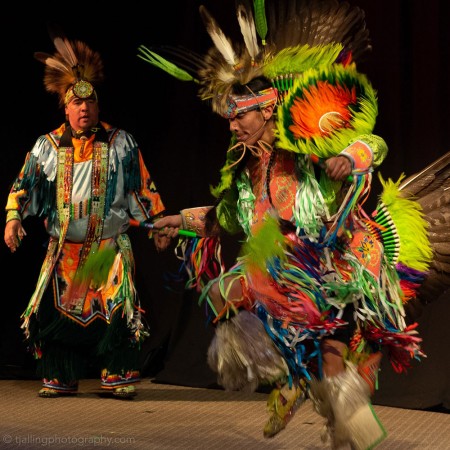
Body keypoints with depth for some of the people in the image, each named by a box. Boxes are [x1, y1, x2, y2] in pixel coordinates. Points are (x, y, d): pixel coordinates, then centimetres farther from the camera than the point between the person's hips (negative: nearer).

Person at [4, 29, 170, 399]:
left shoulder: (120, 143, 3)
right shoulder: (48, 146, 5)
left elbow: (143, 187, 7)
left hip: (110, 247, -2)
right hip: (64, 250, 2)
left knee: (117, 312, -10)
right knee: (55, 311, -1)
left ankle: (119, 377, 1)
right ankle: (60, 379, 12)